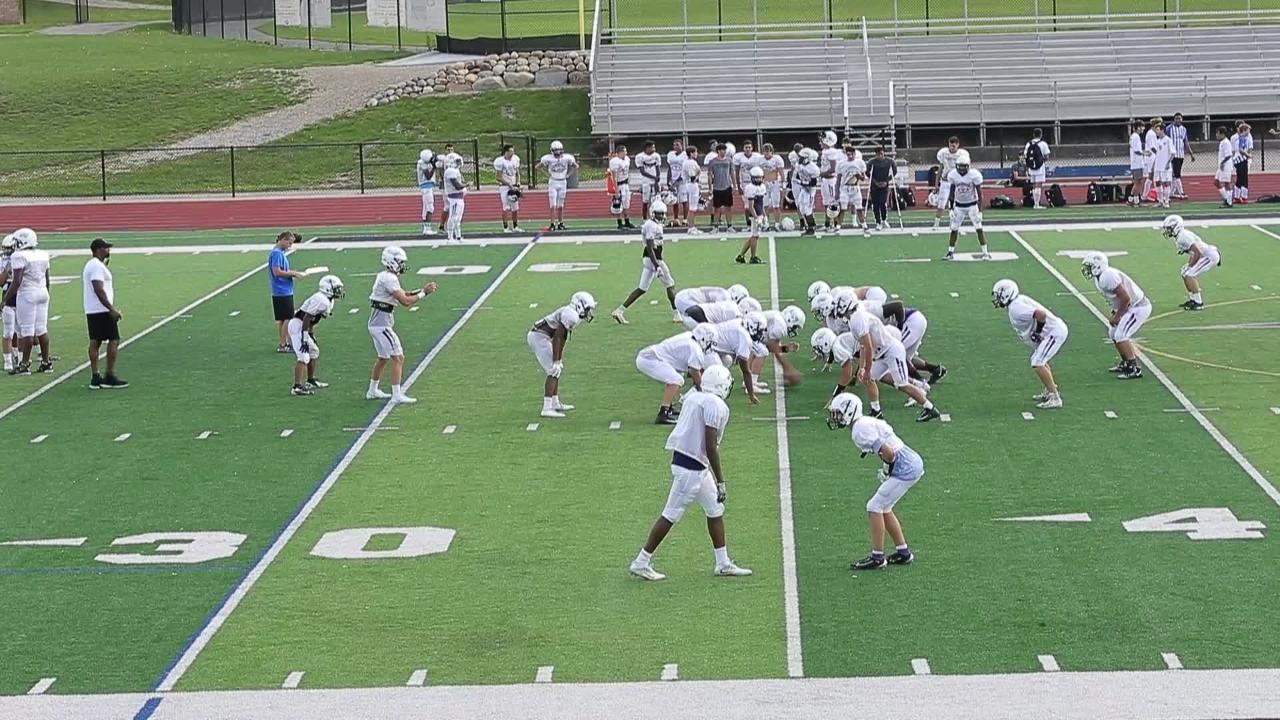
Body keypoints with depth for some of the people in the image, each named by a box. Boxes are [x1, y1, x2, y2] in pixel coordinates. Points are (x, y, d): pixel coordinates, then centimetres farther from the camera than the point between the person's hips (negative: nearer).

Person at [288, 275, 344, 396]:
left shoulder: (327, 301, 12)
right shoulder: (321, 300, -20)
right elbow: (307, 318, -24)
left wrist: (312, 335, 24)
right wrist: (305, 339, -24)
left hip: (300, 326, 11)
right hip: (298, 326, -11)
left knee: (314, 352, 22)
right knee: (303, 357, -16)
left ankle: (311, 381, 35)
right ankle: (297, 387, -21)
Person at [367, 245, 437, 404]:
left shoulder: (384, 276, 13)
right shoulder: (389, 279, -17)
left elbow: (403, 295, 18)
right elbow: (405, 302, -20)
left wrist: (422, 290, 6)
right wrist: (423, 293, -11)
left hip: (376, 323, 10)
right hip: (382, 324, -10)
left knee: (383, 358, 22)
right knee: (398, 358, -7)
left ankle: (373, 391, 32)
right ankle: (397, 395, -9)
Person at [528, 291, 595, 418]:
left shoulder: (571, 314, 15)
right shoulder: (571, 316, -16)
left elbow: (562, 340, 21)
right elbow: (557, 338, -20)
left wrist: (560, 360, 23)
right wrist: (556, 361, -18)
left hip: (535, 335, 10)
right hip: (540, 337, -10)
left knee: (557, 370, 19)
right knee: (554, 372, -10)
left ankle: (555, 404, 29)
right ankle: (547, 409, -13)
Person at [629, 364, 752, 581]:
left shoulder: (693, 397, 8)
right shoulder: (715, 405, -17)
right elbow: (710, 447, -20)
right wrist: (720, 481, -16)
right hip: (691, 467, -9)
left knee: (715, 510, 16)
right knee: (671, 515, -1)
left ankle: (723, 564, 23)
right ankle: (641, 562, 5)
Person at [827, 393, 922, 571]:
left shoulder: (860, 431, -17)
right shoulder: (866, 423, 14)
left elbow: (888, 453, -22)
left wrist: (886, 471, -4)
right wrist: (887, 471, 15)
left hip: (905, 469, -10)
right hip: (914, 464, 10)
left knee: (875, 507, -4)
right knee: (883, 508, 18)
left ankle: (877, 557, 0)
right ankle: (903, 552, 23)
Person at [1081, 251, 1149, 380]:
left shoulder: (1108, 277, -24)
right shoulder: (1100, 277, 7)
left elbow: (1125, 298, -25)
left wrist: (1117, 316, -15)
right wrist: (1115, 312, 8)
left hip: (1138, 307, -11)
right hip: (1132, 307, 11)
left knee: (1121, 336, -15)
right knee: (1113, 333, 17)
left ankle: (1134, 369, -13)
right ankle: (1125, 364, 28)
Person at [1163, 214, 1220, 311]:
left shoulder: (1183, 237, -23)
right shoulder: (1180, 236, 9)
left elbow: (1197, 253, -27)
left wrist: (1189, 266, -16)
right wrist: (1188, 265, 11)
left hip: (1210, 256, -10)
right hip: (1206, 255, 10)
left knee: (1189, 275, -15)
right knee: (1185, 274, 14)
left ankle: (1198, 303, -9)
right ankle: (1192, 300, 23)